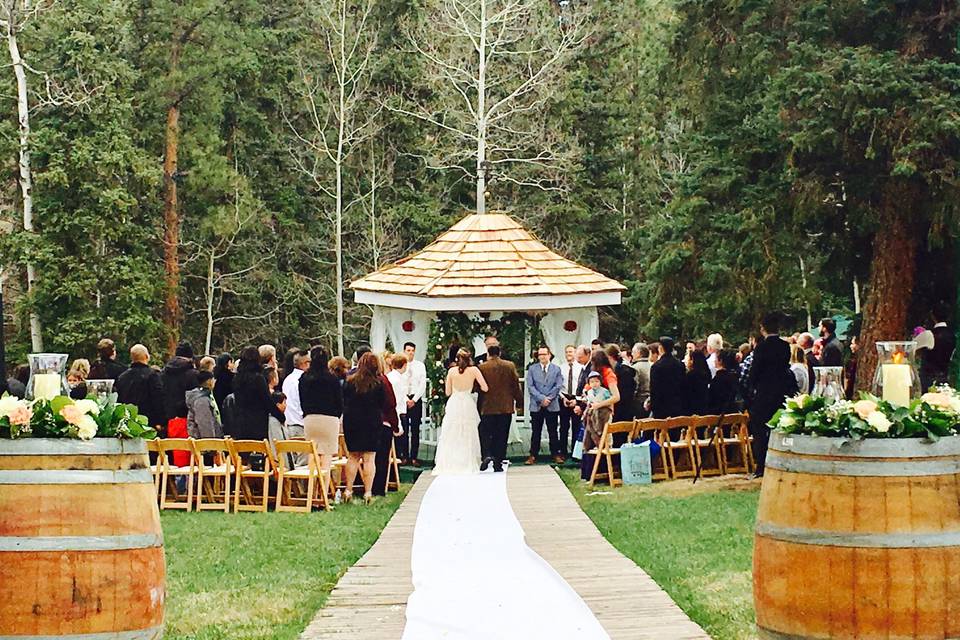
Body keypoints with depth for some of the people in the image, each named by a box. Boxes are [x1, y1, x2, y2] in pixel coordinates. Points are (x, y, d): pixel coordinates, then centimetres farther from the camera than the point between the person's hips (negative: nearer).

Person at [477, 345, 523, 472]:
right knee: (501, 436, 6)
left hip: (487, 407, -2)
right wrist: (519, 402, 12)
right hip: (505, 407, 2)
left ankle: (486, 456, -17)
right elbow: (516, 385, 2)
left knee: (485, 433, 6)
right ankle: (498, 463, 6)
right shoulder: (510, 366, -1)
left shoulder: (482, 367, -6)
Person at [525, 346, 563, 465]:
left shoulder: (556, 369, 6)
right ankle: (533, 455, 6)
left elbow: (558, 386, -1)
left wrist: (548, 398, -11)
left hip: (552, 405, 0)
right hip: (536, 405, 0)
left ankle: (556, 454, 9)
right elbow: (530, 386, -2)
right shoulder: (532, 369, 6)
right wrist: (541, 398, -12)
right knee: (536, 432, 3)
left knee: (553, 432, 4)